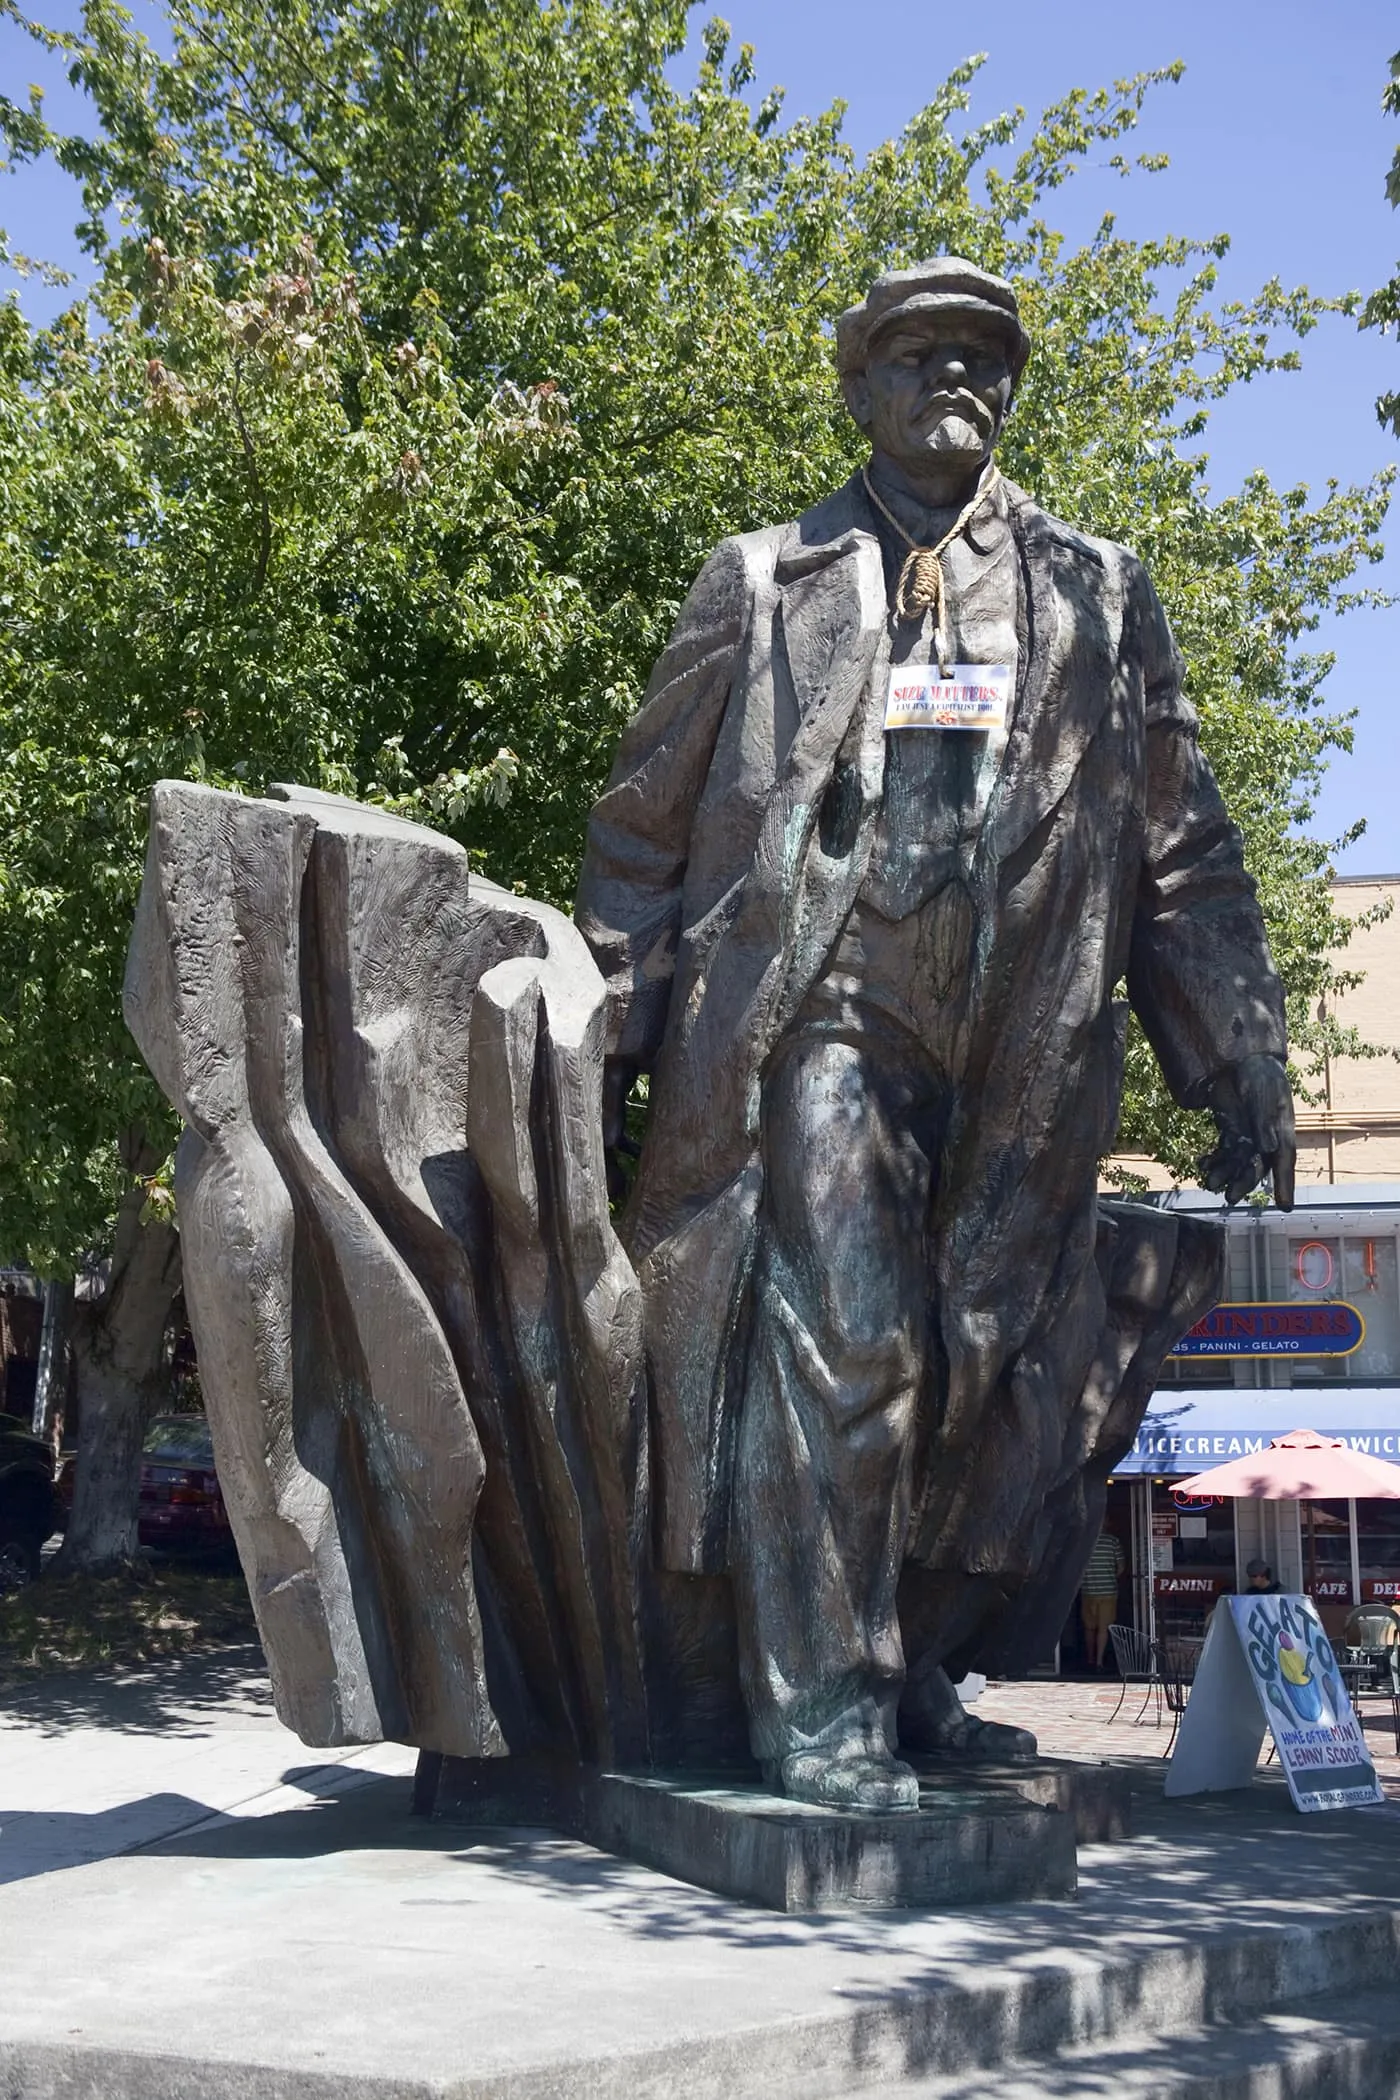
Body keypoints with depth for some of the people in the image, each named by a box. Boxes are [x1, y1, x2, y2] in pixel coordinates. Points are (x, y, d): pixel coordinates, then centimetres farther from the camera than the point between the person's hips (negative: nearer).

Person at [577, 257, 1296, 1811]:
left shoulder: (1098, 593, 19)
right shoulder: (764, 581, 14)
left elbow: (1183, 851, 16)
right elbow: (643, 824, 12)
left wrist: (1238, 1067, 9)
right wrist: (600, 1043, 3)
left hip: (1030, 1060, 3)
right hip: (826, 1023, -2)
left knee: (1001, 1367, 3)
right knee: (841, 1338, -12)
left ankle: (918, 1671, 19)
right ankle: (821, 1701, -3)